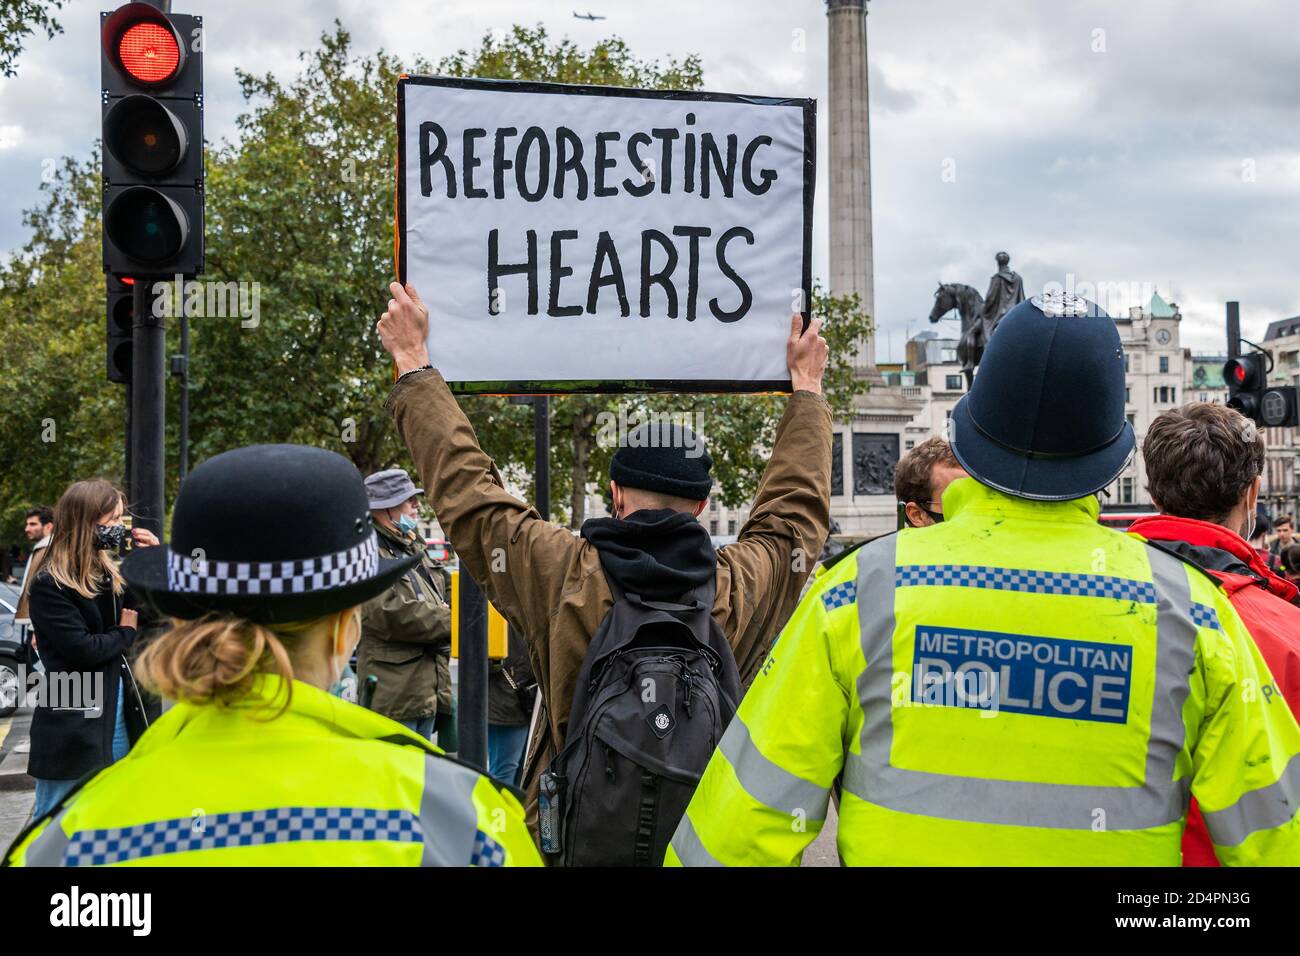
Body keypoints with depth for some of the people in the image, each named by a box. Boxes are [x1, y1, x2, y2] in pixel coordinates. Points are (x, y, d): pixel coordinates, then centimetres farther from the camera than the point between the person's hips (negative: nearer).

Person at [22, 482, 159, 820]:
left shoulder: (105, 572, 9)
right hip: (73, 718, -8)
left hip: (116, 709, 8)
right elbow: (83, 649, -21)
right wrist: (126, 633, -4)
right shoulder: (49, 585, -14)